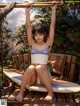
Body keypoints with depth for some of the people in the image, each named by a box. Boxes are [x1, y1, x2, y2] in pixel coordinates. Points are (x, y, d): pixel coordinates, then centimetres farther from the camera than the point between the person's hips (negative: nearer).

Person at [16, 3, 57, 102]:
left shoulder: (48, 44, 3)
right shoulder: (32, 44, 6)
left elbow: (52, 25, -2)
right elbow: (28, 26, 0)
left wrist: (53, 9, -2)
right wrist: (27, 12, -4)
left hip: (44, 76, -1)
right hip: (32, 79, 1)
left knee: (39, 67, -33)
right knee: (31, 67, -31)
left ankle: (50, 92, -19)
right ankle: (21, 92, -23)